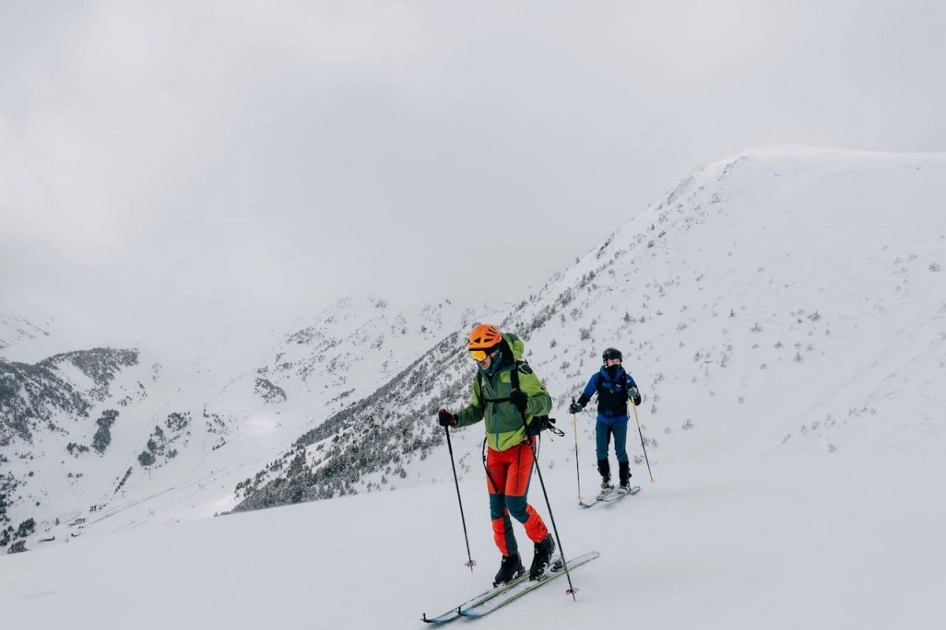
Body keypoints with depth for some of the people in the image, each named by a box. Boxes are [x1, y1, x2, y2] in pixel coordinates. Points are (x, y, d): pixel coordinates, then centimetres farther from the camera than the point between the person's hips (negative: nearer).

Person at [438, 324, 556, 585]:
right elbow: (477, 409, 14)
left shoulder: (519, 372, -16)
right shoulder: (481, 378, 5)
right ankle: (510, 560, 19)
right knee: (497, 507, 6)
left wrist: (527, 403, -40)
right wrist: (454, 419, -4)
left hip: (520, 445, -7)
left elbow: (545, 400, -18)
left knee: (515, 503, -11)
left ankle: (544, 543, 13)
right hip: (495, 448, 7)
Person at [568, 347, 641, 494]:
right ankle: (605, 480, 18)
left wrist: (634, 394, -26)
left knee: (620, 451, -7)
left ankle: (625, 482, 6)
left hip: (620, 420, -2)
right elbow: (586, 395, 3)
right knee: (601, 452, 0)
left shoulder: (626, 378, -5)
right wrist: (577, 406, -16)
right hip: (602, 420, 2)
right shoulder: (598, 377, -3)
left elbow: (637, 402, -4)